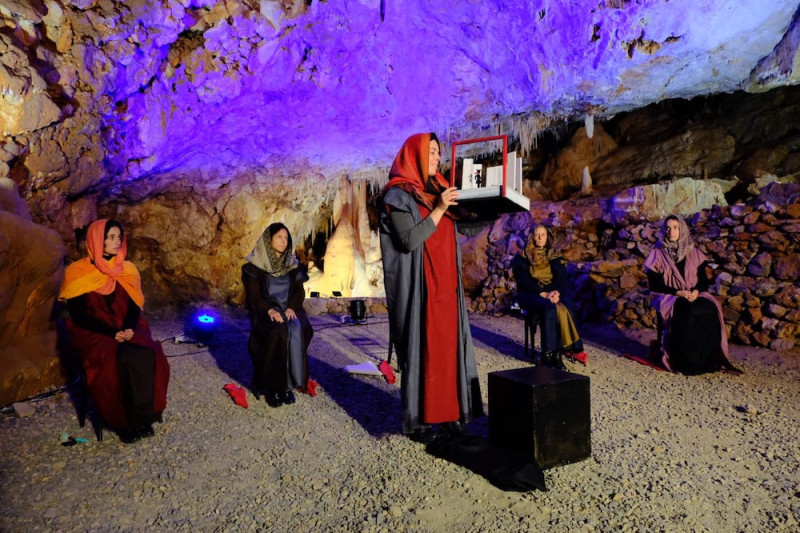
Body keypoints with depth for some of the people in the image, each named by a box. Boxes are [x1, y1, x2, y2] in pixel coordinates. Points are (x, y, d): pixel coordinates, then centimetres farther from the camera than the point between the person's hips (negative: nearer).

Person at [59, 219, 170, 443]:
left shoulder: (128, 270, 7)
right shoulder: (78, 272, -4)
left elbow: (135, 308, 6)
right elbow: (78, 315, -8)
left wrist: (130, 329, -16)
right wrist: (111, 333, -20)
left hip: (126, 329, 3)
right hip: (93, 333, -3)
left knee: (149, 356, -29)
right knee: (118, 361, -34)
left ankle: (144, 414, -15)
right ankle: (124, 420, -16)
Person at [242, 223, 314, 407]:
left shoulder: (293, 264, 11)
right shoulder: (255, 265, 0)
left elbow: (299, 291, 6)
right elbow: (253, 294, -5)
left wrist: (292, 307, -14)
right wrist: (270, 310, -22)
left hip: (289, 309, 3)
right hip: (265, 311, -3)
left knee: (298, 331, -30)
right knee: (278, 332, -34)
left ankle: (288, 383, -22)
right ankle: (272, 386, -24)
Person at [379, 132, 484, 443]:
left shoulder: (437, 190, 14)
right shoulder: (397, 196, -7)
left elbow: (462, 226, 12)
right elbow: (409, 240, -18)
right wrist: (438, 210, -17)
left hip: (446, 286, 7)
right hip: (420, 289, -7)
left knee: (449, 347, 8)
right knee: (422, 350, -2)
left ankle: (447, 413, 18)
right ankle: (417, 421, 9)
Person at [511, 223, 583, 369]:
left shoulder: (554, 257, 16)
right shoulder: (523, 257, 5)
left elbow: (563, 278, 6)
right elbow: (523, 281, -6)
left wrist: (557, 292, -16)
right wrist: (543, 294, -19)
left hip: (553, 293, 3)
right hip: (531, 295, -3)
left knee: (564, 308, -32)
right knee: (551, 308, -35)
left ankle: (552, 353, -30)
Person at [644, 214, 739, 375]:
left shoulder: (694, 253, 14)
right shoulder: (658, 254, 5)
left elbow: (704, 280, 11)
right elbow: (654, 285, -2)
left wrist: (696, 291, -12)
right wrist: (678, 292, -15)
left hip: (695, 295, 3)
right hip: (668, 297, -3)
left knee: (710, 309, -30)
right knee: (686, 312, -36)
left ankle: (709, 360, -23)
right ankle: (684, 362, -30)